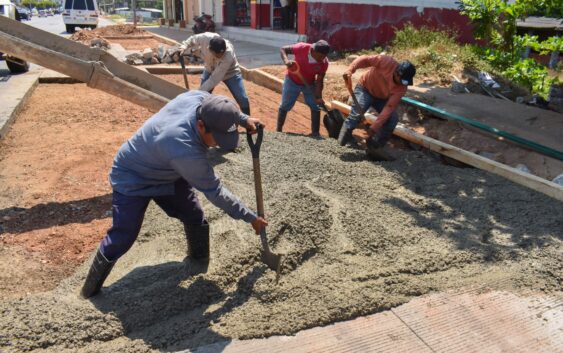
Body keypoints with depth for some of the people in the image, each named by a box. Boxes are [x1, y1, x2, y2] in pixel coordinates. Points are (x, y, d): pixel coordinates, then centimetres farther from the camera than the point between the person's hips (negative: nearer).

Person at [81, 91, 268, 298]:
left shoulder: (200, 98, -27)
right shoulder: (185, 151, -44)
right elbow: (214, 191, -32)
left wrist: (243, 119, -10)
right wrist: (251, 218, -22)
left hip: (169, 174, 8)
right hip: (133, 177, -7)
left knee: (197, 222, 6)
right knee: (122, 238, -8)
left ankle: (200, 266, 30)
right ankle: (90, 291, 16)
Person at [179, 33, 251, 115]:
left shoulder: (228, 55, -43)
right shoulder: (205, 38, -35)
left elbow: (215, 79, -38)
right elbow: (192, 40, -8)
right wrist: (184, 47, -26)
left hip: (229, 72, -3)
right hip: (210, 69, 3)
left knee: (242, 99, -10)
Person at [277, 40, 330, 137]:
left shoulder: (324, 63, -23)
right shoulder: (302, 48, -30)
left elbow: (319, 81, -17)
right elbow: (283, 49, -19)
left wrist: (318, 97, -26)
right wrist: (286, 60, -38)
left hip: (309, 84, 2)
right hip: (292, 81, -2)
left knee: (316, 107, -4)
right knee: (285, 106, 4)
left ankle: (315, 133, 5)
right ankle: (278, 130, 20)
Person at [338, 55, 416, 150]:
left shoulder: (401, 88, -23)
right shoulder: (386, 62, -31)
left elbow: (389, 107, -28)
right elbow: (365, 59, -30)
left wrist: (374, 127, -35)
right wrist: (350, 70, -47)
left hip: (382, 98, 3)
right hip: (365, 89, -3)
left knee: (393, 119, -13)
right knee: (357, 113, -27)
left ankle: (375, 145, 2)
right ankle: (345, 136, -10)